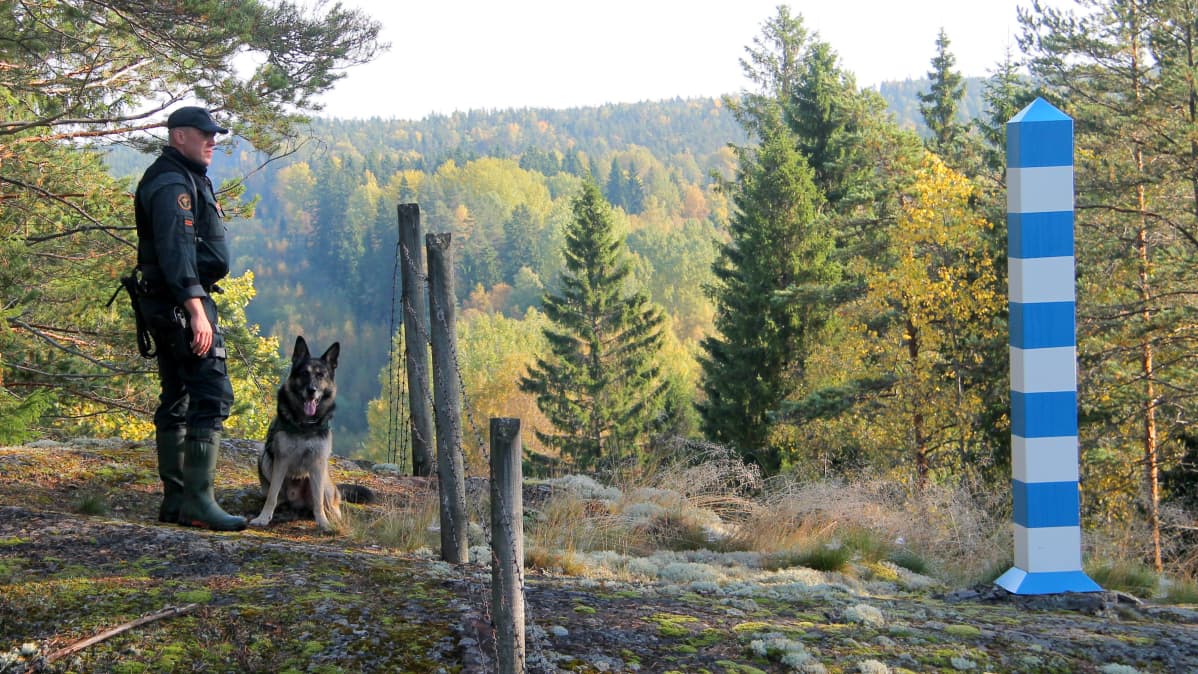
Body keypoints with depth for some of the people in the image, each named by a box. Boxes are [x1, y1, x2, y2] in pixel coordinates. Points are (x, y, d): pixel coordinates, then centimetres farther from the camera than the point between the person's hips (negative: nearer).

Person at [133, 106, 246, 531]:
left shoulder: (186, 179, 20)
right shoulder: (172, 184, -13)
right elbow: (176, 249, -24)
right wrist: (195, 309, -31)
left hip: (169, 303, 11)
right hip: (182, 300, -11)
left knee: (177, 400, 12)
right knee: (212, 395, -14)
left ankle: (175, 501, 17)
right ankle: (198, 500, -17)